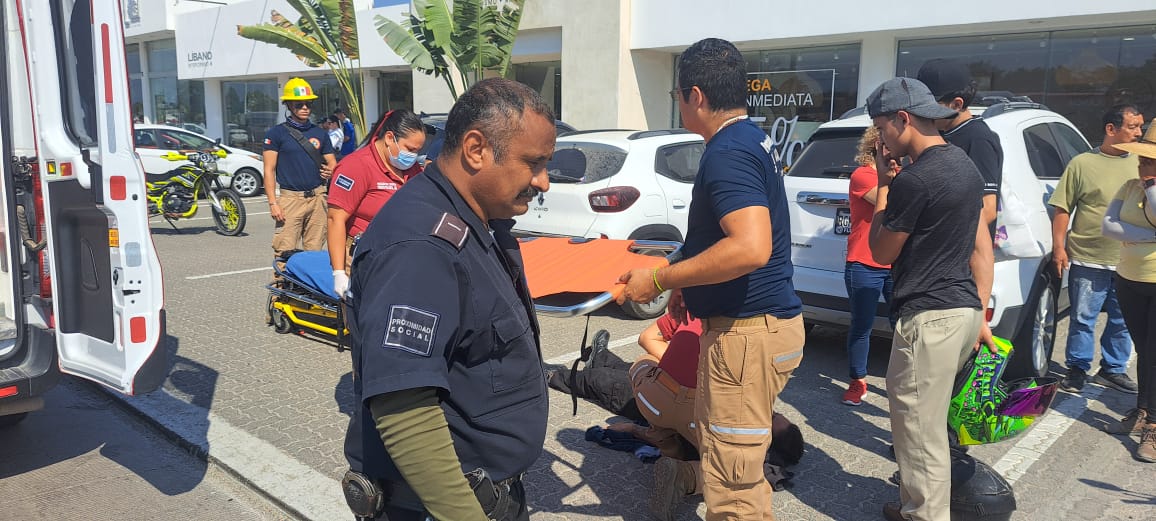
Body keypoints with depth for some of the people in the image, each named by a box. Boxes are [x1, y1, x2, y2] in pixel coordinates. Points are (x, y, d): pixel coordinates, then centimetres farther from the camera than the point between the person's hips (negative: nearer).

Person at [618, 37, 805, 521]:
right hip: (767, 321, 11)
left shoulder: (727, 152, -19)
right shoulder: (753, 140, 14)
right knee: (738, 469, 23)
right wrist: (687, 284, 21)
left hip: (747, 333, -11)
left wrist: (660, 280, -23)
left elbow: (751, 248, -31)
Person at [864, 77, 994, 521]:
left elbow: (882, 252, -6)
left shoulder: (914, 179, -19)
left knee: (920, 431, 1)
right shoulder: (964, 164, 12)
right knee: (929, 422, 21)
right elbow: (982, 244, 15)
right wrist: (979, 313, 19)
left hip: (929, 317, -10)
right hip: (964, 309, 10)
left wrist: (883, 184, 1)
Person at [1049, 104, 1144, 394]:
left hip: (1130, 262, 4)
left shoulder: (1141, 164, 7)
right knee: (1083, 318, 5)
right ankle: (1077, 370, 19)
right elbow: (1062, 209, -3)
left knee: (1123, 321, 13)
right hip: (1087, 260, -4)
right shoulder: (1082, 163, -3)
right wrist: (1059, 246, -6)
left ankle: (1113, 369, 28)